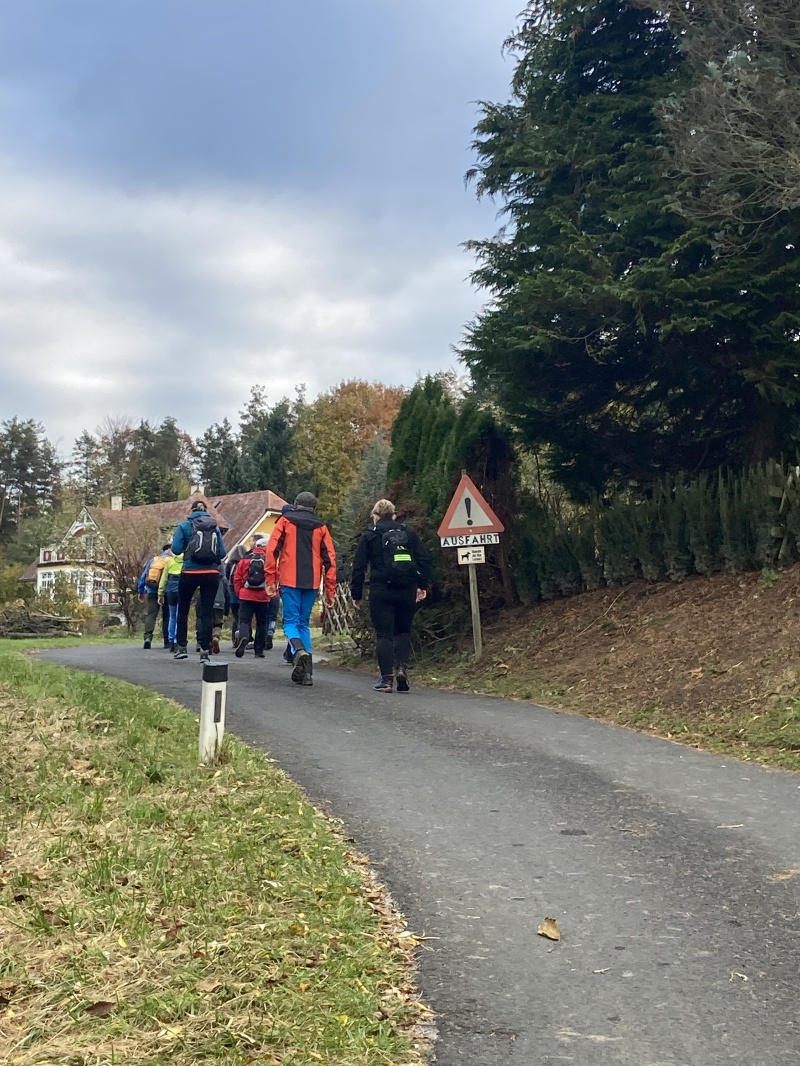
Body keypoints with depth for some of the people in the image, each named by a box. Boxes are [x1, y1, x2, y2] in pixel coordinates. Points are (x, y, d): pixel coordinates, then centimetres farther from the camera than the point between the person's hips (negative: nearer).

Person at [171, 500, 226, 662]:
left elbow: (176, 549, -7)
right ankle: (205, 651, -1)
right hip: (211, 574, 1)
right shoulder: (215, 527, 6)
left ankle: (181, 647, 19)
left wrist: (187, 547, 14)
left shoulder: (185, 526, 0)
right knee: (207, 612, 4)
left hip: (190, 573, -1)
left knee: (183, 610, 16)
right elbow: (222, 553, 2)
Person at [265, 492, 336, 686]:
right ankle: (306, 671, 4)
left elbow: (272, 550, -2)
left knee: (291, 621, 2)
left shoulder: (285, 521, 7)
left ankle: (299, 650, -29)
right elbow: (330, 559, 9)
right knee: (303, 623, 12)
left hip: (290, 581, -3)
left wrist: (270, 580, 0)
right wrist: (330, 590, 12)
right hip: (311, 583, 3)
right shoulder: (321, 527, 13)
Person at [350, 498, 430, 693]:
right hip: (407, 590, 3)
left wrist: (356, 594, 7)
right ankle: (402, 667, -3)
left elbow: (359, 567, 3)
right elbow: (424, 560, 8)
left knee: (384, 634, 2)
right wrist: (423, 585, 12)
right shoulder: (408, 533, 13)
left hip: (381, 591, -2)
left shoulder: (369, 535, 6)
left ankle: (387, 679, -3)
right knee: (403, 630, 17)